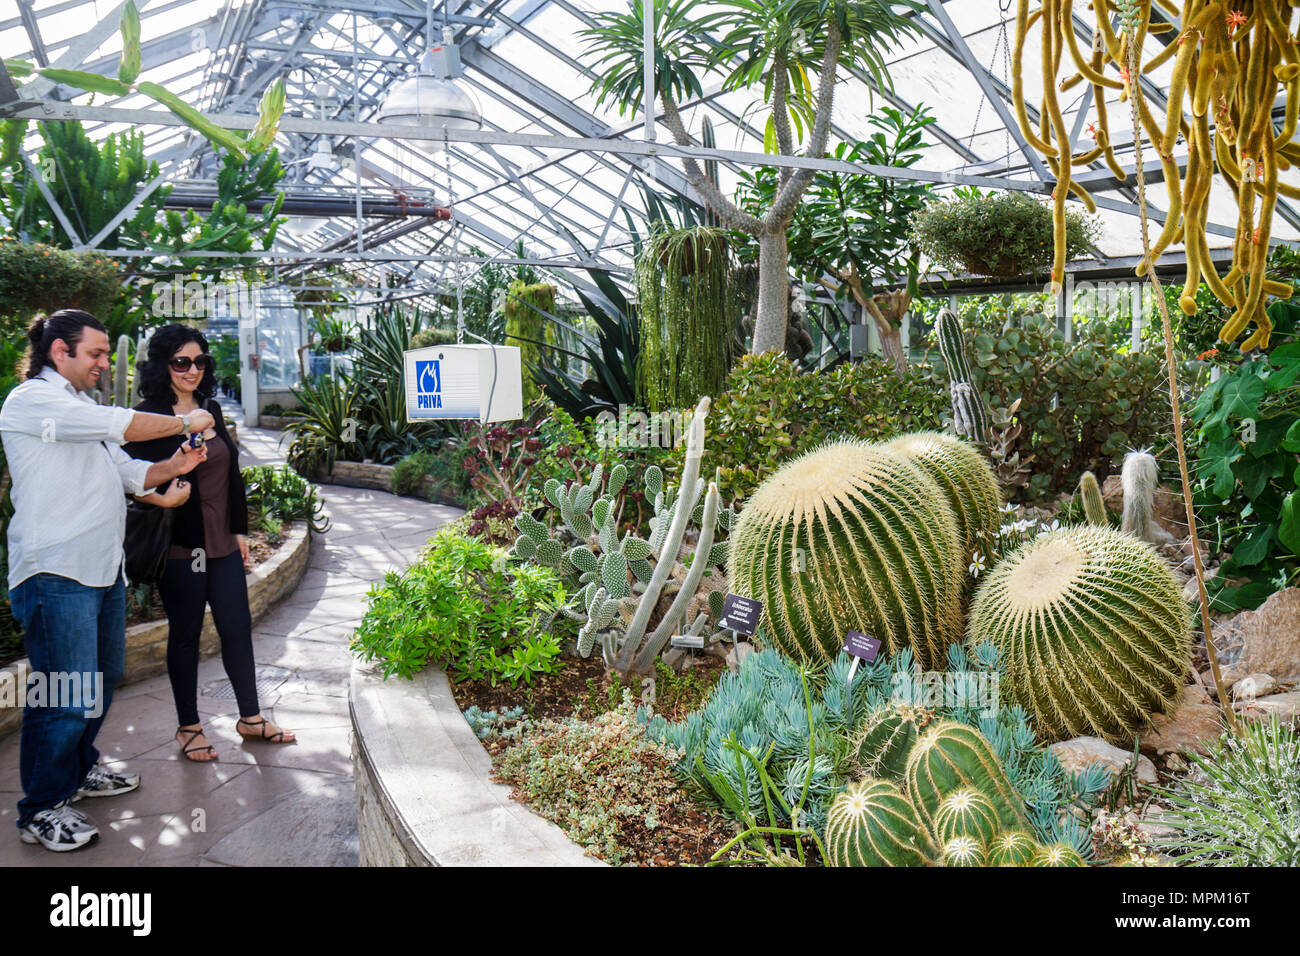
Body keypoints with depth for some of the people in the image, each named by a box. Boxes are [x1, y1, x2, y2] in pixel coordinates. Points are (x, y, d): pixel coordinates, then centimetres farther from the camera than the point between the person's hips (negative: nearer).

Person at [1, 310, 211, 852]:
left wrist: (170, 467, 0)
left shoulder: (82, 409, 22)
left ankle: (79, 771, 36)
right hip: (56, 574, -10)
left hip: (103, 568, 10)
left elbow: (126, 473, 19)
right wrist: (185, 423, -9)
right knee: (67, 696, -6)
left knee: (103, 678, 18)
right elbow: (121, 424, -21)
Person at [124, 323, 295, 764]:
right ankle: (188, 727, 23)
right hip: (180, 547, -5)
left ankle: (250, 718, 23)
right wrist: (164, 498, -31)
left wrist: (240, 530, 14)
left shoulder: (211, 409, 10)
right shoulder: (149, 417, -9)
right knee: (185, 635, 7)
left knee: (238, 629, 9)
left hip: (223, 544, 6)